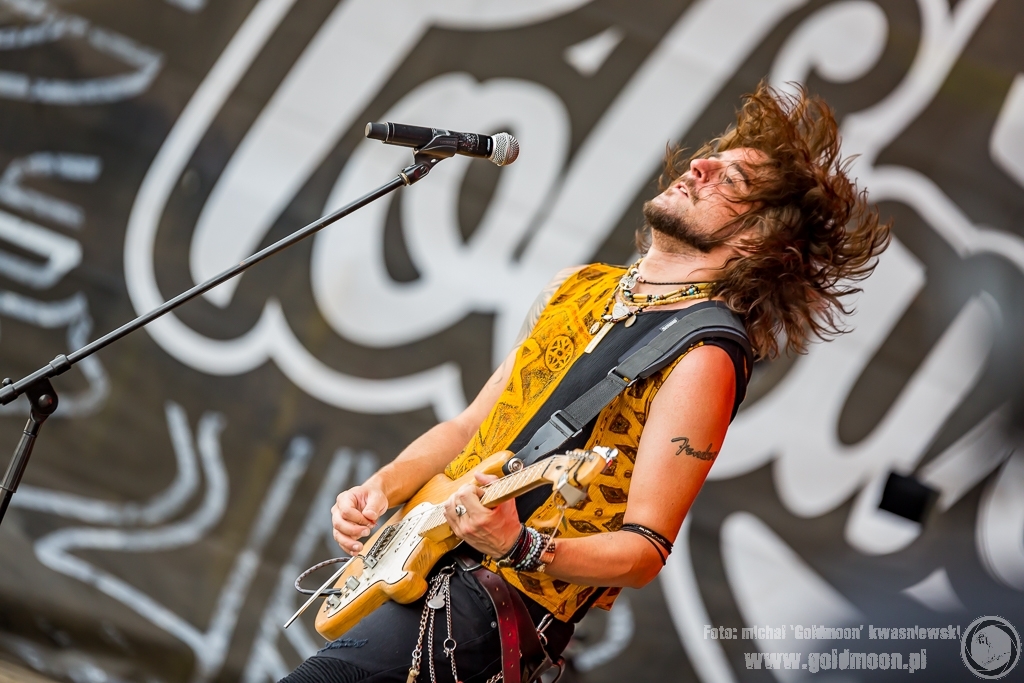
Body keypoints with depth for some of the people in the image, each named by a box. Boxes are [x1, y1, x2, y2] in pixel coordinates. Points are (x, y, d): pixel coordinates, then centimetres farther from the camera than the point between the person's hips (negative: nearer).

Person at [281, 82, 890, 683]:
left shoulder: (702, 359, -13)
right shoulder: (580, 287, 12)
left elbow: (645, 550, -15)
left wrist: (519, 545, -31)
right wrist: (382, 488, 1)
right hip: (415, 554, 9)